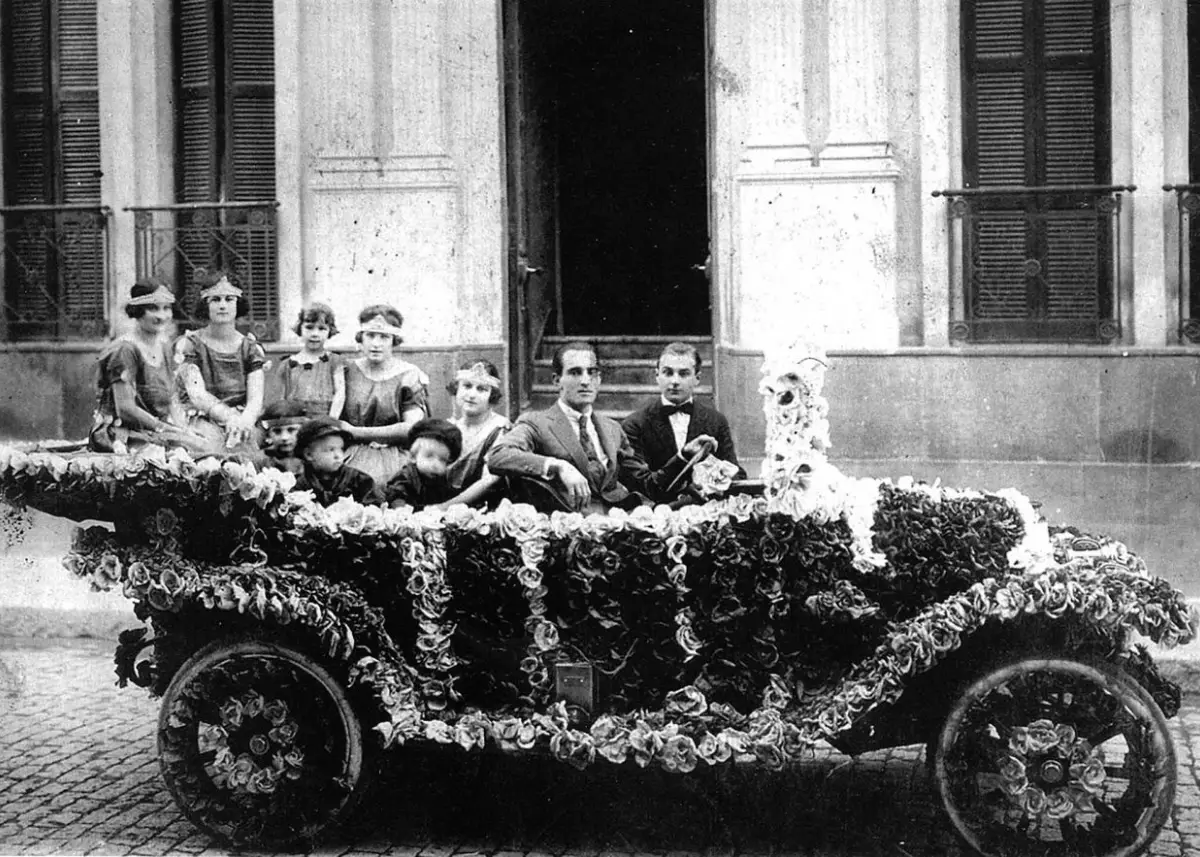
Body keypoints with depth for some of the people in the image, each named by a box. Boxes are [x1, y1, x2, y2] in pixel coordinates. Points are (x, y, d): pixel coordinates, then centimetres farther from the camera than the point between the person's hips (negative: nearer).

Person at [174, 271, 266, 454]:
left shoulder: (250, 347, 13)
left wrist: (246, 420, -25)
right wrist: (229, 417, -30)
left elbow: (256, 398, 0)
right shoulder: (188, 345, 5)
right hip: (202, 421, -2)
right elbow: (196, 394, -10)